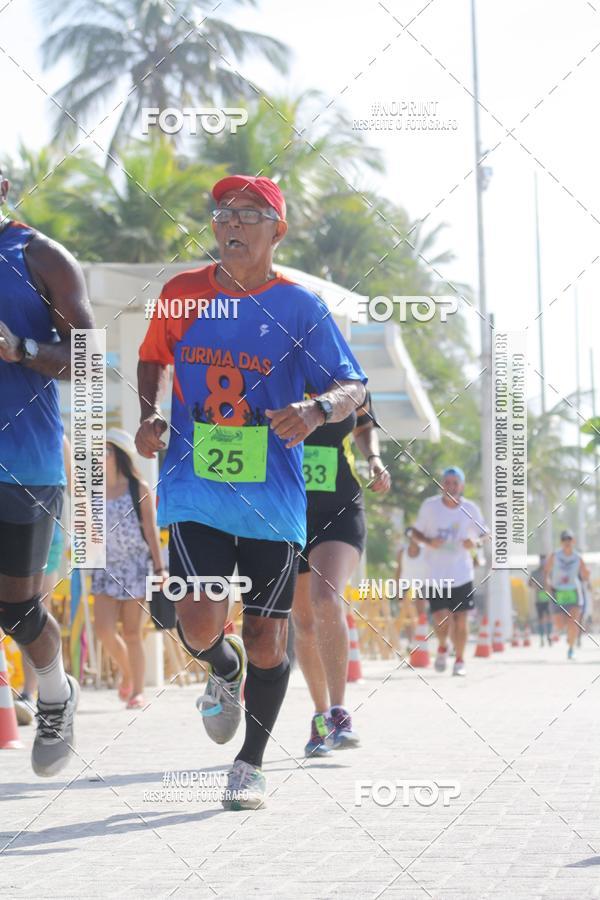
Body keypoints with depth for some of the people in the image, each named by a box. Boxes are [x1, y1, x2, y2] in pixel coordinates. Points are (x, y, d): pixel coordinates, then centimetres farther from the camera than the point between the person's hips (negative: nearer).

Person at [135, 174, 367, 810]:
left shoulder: (298, 307, -2)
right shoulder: (182, 293, 5)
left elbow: (353, 386, -3)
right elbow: (153, 358, 23)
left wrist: (318, 409, -25)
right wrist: (148, 415, 4)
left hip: (272, 496, -1)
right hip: (193, 489, 1)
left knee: (267, 640, 3)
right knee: (200, 624, -16)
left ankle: (251, 763, 23)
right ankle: (223, 669, 22)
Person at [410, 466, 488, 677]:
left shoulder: (470, 509, -3)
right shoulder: (429, 506, -4)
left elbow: (485, 534, 8)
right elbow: (416, 532, 6)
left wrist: (476, 542, -14)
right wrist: (428, 541, -15)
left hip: (462, 575, 1)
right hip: (436, 575, -1)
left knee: (460, 620, -1)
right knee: (440, 620, -9)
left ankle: (460, 661, 17)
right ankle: (442, 648, 23)